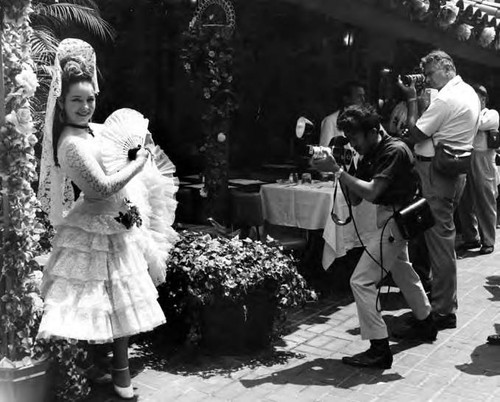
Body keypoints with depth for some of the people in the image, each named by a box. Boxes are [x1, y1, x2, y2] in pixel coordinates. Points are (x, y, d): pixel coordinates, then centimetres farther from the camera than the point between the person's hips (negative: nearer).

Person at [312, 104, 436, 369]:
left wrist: (337, 170, -27)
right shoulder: (370, 154, 7)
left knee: (361, 281, -12)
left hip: (395, 218, -10)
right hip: (391, 218, 10)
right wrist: (340, 169, -10)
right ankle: (426, 326, 48)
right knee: (402, 271, 27)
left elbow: (371, 192, -29)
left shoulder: (394, 151, -19)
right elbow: (355, 199, 4)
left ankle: (379, 350, -7)